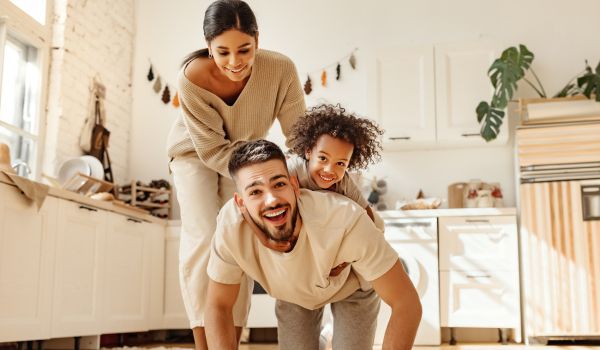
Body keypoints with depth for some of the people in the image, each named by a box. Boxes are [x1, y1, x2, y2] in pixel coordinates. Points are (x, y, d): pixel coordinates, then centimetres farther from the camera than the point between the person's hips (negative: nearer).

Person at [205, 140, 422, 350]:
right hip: (293, 295, 2)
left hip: (351, 287, -2)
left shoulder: (346, 219, -44)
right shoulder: (230, 225, -36)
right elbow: (218, 306, -21)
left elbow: (407, 303, -36)